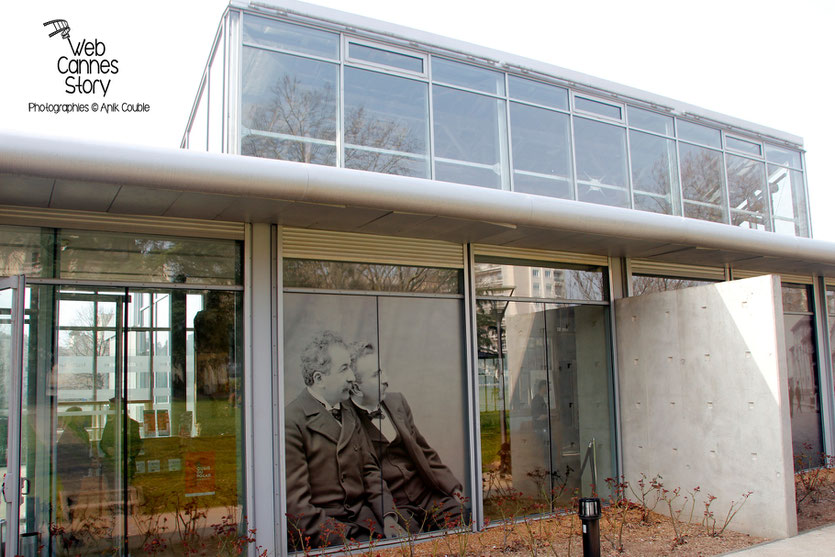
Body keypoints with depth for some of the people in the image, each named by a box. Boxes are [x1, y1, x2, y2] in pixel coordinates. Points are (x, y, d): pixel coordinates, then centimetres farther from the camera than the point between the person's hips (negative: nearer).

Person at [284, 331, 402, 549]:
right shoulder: (291, 422, -12)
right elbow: (296, 504, -13)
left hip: (362, 515, 7)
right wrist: (344, 538, -18)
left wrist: (388, 517, 0)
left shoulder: (349, 413, 14)